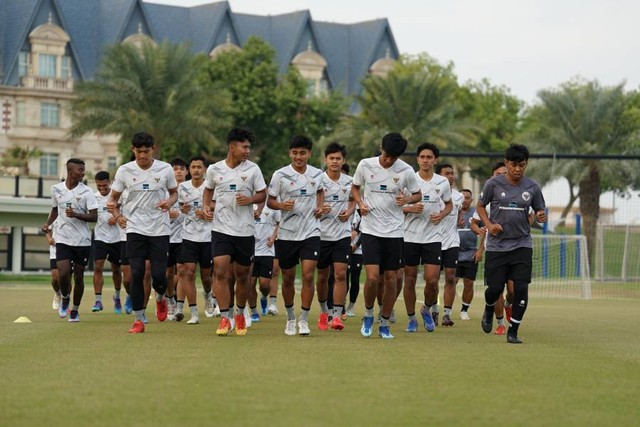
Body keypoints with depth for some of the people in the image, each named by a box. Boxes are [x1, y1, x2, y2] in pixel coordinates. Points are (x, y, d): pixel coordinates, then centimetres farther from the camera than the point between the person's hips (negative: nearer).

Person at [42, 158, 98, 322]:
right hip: (63, 239, 1)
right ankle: (65, 298, 16)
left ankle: (75, 310, 22)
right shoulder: (56, 189, 3)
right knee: (63, 273, -14)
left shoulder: (86, 191, -5)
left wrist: (76, 215, -23)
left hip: (82, 241, -1)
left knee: (78, 276, 4)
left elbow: (94, 217, -9)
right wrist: (48, 223, 6)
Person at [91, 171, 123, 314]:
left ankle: (117, 297, 34)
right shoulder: (94, 197, 1)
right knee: (98, 267, -13)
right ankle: (98, 301, -12)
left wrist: (117, 217, -17)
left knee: (116, 269, 11)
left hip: (116, 237, -1)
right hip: (100, 237, 1)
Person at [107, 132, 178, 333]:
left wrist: (170, 202, -10)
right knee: (136, 274, -7)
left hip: (160, 230, 0)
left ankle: (160, 298, 30)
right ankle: (138, 319, 4)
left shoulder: (165, 169, -2)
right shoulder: (124, 171, -1)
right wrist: (113, 208, -16)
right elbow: (114, 197, 7)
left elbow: (174, 192, 13)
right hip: (135, 229, 0)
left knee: (159, 275, -6)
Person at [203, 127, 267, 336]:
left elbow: (263, 194, 6)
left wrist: (250, 199, -14)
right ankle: (225, 318, -9)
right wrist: (205, 206, 1)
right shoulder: (214, 169, 1)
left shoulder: (252, 169, 0)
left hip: (245, 230, 1)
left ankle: (240, 315, 29)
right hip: (221, 228, 0)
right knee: (220, 272, -13)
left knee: (242, 275, 8)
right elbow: (208, 189, 19)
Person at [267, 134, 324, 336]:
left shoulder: (316, 174, 3)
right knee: (288, 278, 8)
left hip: (311, 233, 1)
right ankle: (291, 318, 27)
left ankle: (304, 320, -4)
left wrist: (319, 206, 6)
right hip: (287, 234, -1)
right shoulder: (280, 175, -6)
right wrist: (281, 205, -21)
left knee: (308, 276, -12)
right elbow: (269, 201, 0)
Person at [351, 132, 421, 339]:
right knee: (372, 277, -13)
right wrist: (360, 203, -6)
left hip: (394, 231, 1)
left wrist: (407, 200, -12)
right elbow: (355, 187, 13)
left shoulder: (406, 171, -4)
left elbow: (417, 194, 10)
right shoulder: (365, 165, -4)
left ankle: (384, 324, 18)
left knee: (391, 279, 4)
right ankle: (368, 314, 12)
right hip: (370, 229, -1)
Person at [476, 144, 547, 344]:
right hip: (497, 246, -1)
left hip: (522, 245, 1)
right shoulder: (494, 184, -4)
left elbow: (540, 211, 11)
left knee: (521, 288, -10)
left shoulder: (532, 187, 1)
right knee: (495, 288, -1)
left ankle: (513, 331, 2)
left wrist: (542, 216, -13)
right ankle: (489, 310, 35)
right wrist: (489, 224, -8)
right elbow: (480, 206, 8)